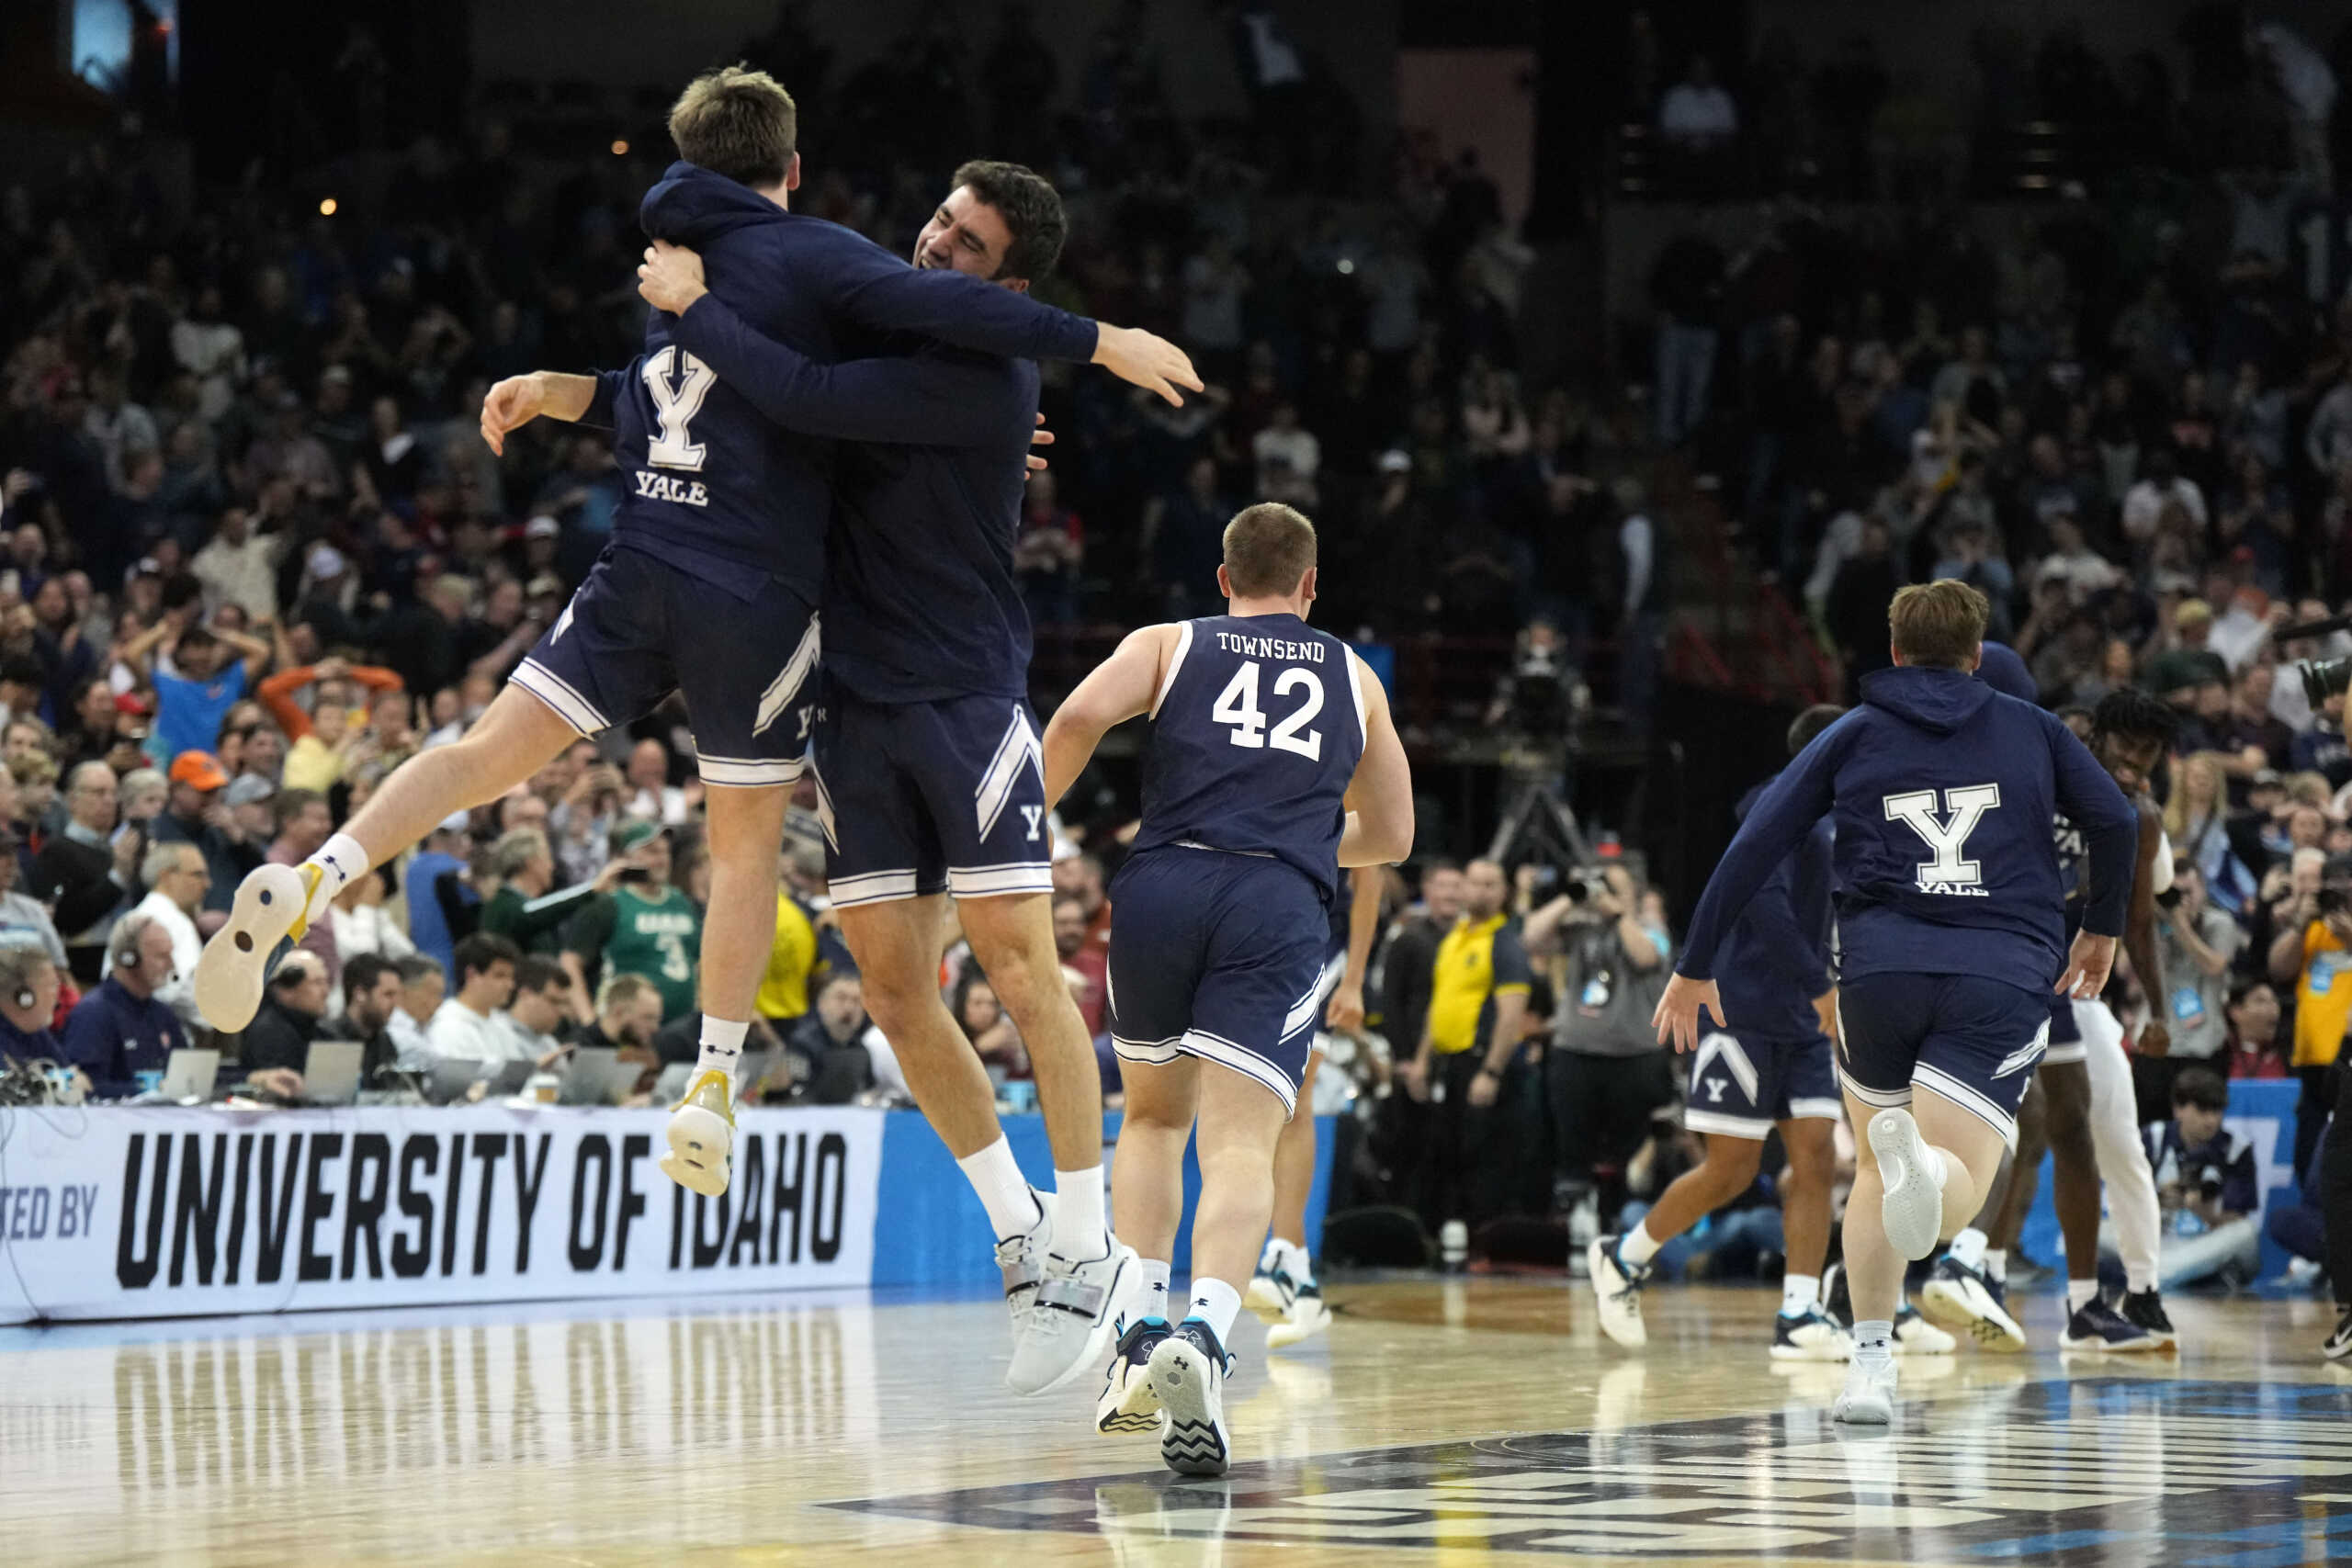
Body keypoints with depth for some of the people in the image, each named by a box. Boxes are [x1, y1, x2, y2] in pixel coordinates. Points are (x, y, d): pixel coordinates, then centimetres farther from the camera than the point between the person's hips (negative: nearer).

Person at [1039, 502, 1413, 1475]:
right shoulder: (1352, 677, 26)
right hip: (1282, 909, -1)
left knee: (1153, 1115, 24)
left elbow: (1081, 714, -1)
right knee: (1240, 1146, -12)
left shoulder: (1170, 645, 20)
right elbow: (1388, 837, 33)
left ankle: (1138, 1338, 11)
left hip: (1163, 885, 1)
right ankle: (1204, 1335, -39)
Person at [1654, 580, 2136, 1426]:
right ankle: (1923, 1168, -48)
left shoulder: (1853, 735, 17)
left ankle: (1871, 1365, 15)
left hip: (1881, 968, 1)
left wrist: (1694, 969, 16)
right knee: (1957, 1188, -11)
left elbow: (1754, 848, 11)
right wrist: (2102, 930, 25)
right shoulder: (2029, 728, 18)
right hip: (2004, 974, -1)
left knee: (1874, 1165, 24)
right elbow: (2114, 819, 9)